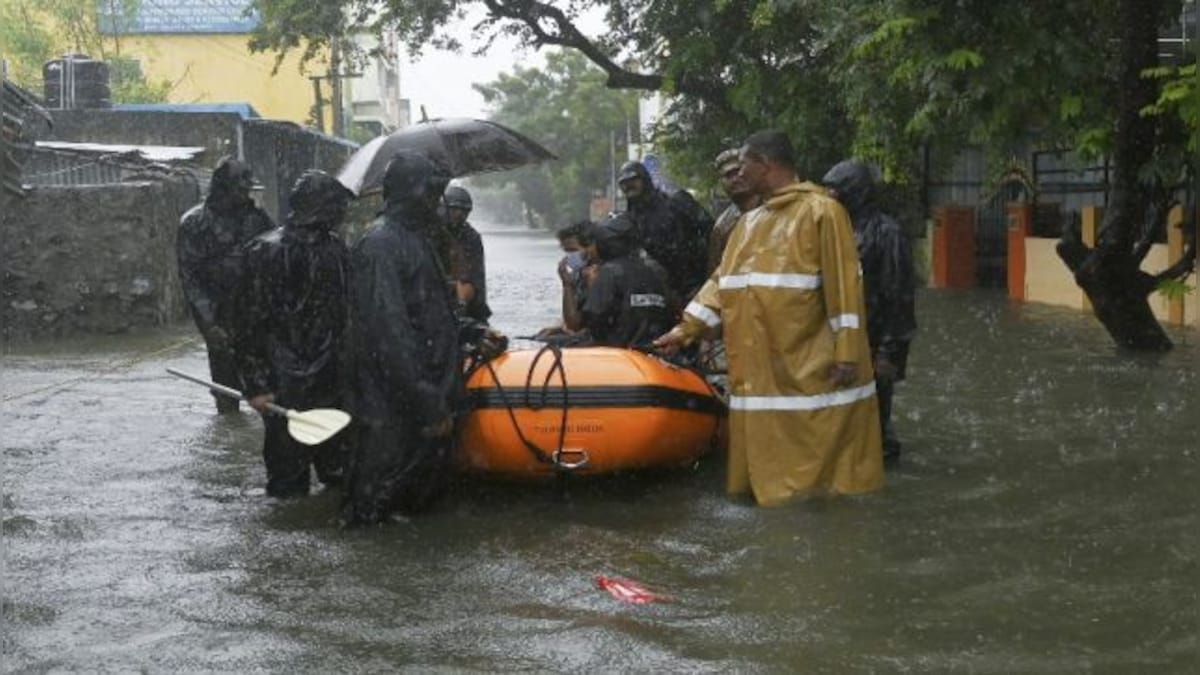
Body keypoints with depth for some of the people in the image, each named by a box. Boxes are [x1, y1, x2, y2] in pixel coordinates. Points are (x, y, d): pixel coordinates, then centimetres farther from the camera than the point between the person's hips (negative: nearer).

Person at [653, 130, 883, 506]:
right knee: (766, 459, 10)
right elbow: (722, 280, 18)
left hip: (811, 370, -7)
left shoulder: (820, 211, -7)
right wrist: (686, 329, 9)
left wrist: (846, 353, -17)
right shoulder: (750, 223, 17)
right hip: (759, 369, 7)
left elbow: (843, 285, -12)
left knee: (817, 458, -1)